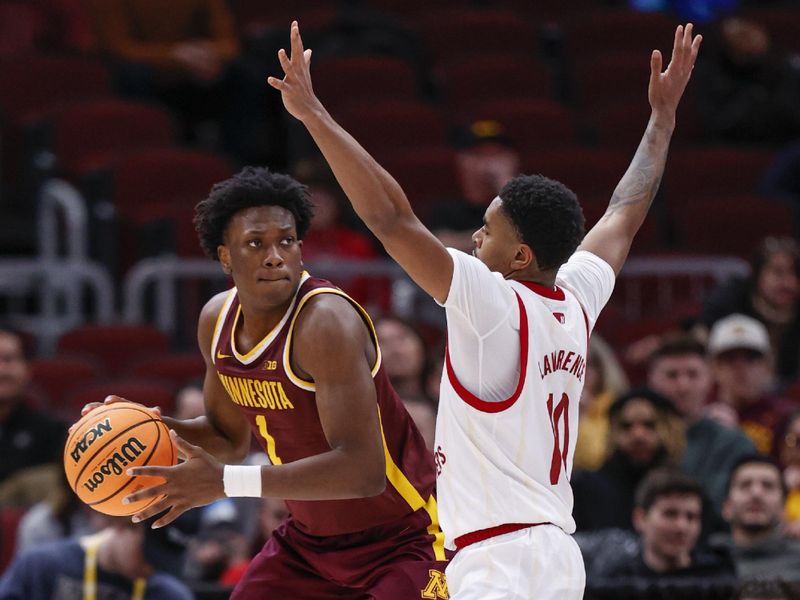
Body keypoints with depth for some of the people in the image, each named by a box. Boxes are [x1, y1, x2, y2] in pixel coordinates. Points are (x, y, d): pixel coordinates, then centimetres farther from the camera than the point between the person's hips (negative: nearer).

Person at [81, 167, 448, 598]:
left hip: (403, 541, -8)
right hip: (310, 539, 8)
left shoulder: (326, 321, -27)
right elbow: (230, 438, 15)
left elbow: (362, 470, -36)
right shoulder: (217, 320, -3)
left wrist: (226, 482, -38)